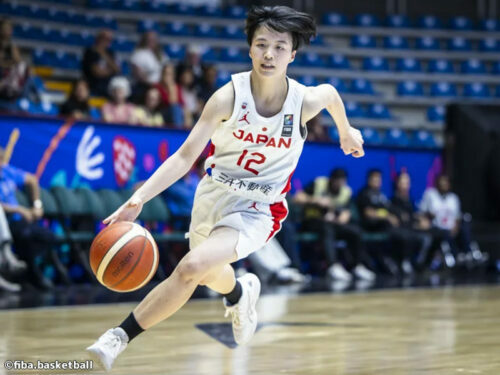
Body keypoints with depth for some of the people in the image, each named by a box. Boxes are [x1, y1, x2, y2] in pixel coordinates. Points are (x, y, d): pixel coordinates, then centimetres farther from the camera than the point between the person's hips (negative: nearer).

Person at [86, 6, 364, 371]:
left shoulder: (305, 101, -17)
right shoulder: (229, 97, -18)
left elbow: (330, 92, 10)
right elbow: (185, 157, -19)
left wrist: (346, 131, 28)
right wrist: (139, 198, -31)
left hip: (256, 209, -3)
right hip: (213, 193, 3)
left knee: (192, 267, -27)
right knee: (211, 276, 27)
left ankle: (120, 337, -16)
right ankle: (240, 293, 65)